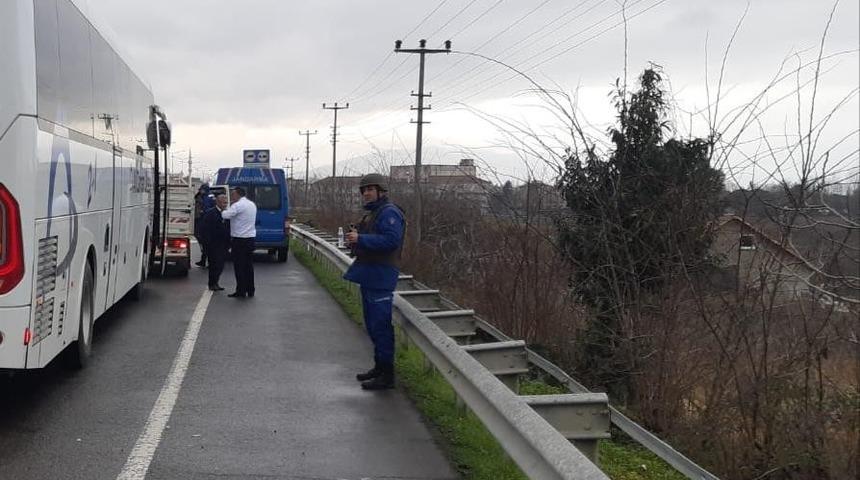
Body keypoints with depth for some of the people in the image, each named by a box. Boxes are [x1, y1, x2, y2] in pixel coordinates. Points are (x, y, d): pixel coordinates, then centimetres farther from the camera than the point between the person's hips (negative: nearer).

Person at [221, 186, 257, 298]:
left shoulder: (238, 205, -13)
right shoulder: (252, 204, 14)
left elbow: (226, 215, -22)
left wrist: (221, 211, -1)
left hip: (239, 239, -8)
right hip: (250, 238, 8)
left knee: (239, 266, -2)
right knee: (249, 266, 11)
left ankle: (241, 291, -1)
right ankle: (250, 291, 14)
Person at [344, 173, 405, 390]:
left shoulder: (389, 212, -12)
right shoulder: (373, 213, 21)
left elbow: (391, 240, -25)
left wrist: (361, 239, -22)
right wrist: (355, 239, 6)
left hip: (380, 277, -11)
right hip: (369, 275, 11)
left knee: (381, 325, -9)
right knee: (373, 325, 16)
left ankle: (387, 375, -5)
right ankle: (379, 367, 26)